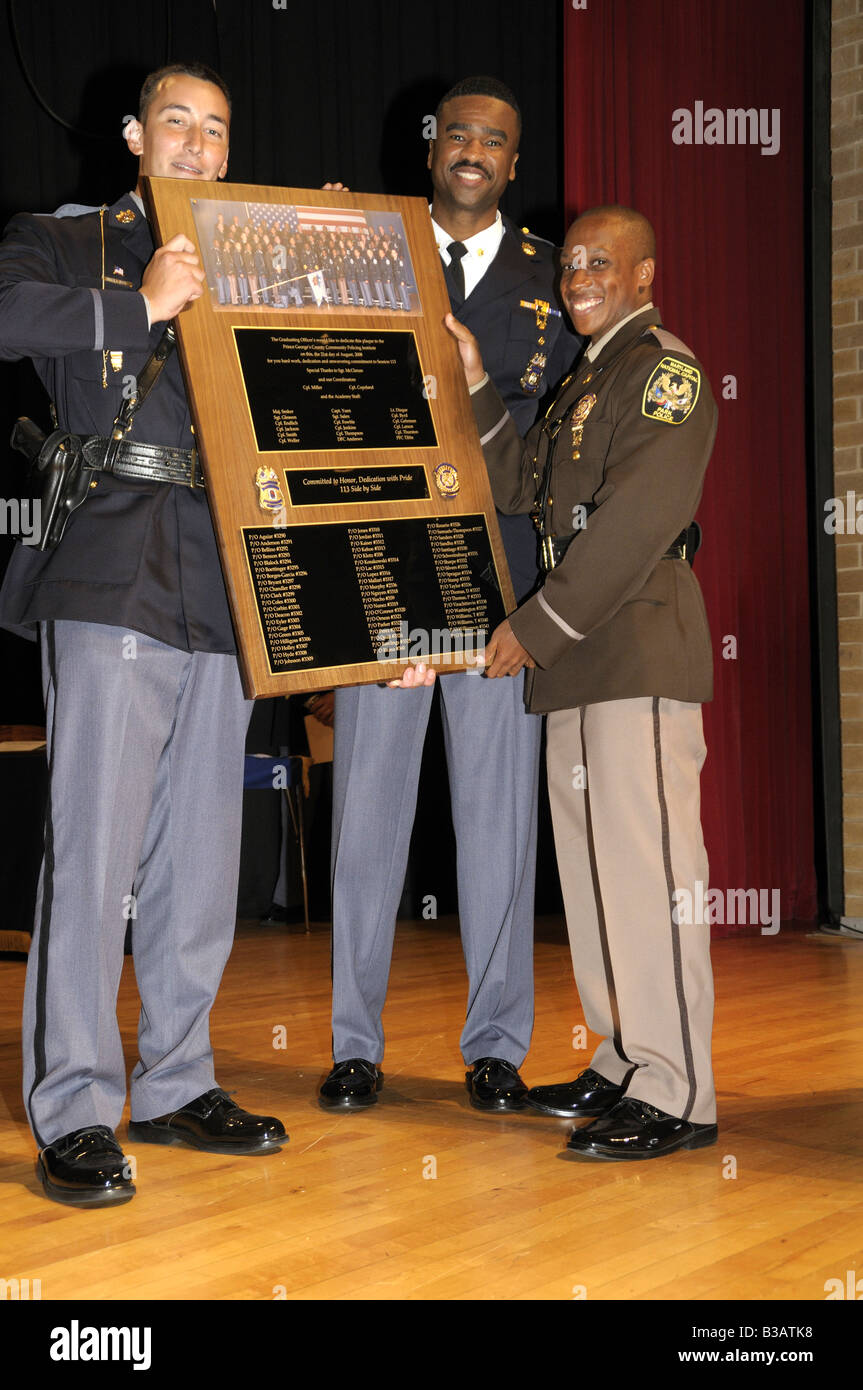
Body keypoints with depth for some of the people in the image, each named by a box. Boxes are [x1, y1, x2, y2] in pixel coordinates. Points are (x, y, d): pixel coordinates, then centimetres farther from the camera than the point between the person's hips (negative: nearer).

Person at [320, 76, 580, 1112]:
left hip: (500, 571, 1)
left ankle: (496, 1045, 13)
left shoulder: (550, 278, 12)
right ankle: (355, 1044, 12)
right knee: (367, 803, 2)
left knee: (498, 810, 3)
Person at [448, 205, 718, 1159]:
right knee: (594, 864, 11)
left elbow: (636, 521, -15)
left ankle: (676, 1095, -6)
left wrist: (537, 625, -13)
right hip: (576, 662, 10)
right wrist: (473, 382, 11)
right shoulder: (587, 381, 24)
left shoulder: (665, 370, -6)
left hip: (640, 653, -9)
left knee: (645, 863, -10)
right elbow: (519, 486, 19)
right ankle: (625, 1063, 21)